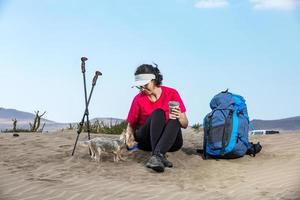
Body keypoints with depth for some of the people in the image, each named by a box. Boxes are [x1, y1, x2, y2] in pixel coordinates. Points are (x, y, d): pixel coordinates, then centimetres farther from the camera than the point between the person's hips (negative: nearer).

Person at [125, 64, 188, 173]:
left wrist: (180, 118, -24)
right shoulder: (139, 99, -4)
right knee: (158, 113, -28)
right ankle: (161, 157, -42)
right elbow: (131, 125, 3)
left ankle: (156, 156, -47)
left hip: (170, 141, 1)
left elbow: (185, 125, -2)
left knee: (174, 120, -30)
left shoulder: (172, 93, -3)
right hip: (147, 141, -1)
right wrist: (129, 137, -17)